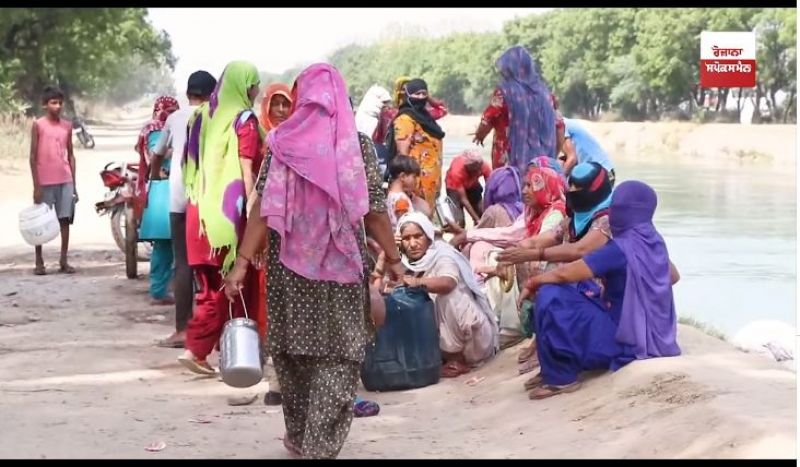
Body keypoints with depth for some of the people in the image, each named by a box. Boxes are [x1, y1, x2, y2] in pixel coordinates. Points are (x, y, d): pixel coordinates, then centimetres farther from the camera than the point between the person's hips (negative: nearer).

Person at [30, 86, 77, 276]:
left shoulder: (67, 126, 8)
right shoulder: (38, 125, -3)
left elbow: (70, 155, 11)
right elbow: (33, 156, -4)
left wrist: (74, 184, 7)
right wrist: (36, 185, -9)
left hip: (65, 181, 3)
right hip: (45, 182, -3)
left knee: (65, 220, 3)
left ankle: (64, 261, 9)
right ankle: (39, 262, 10)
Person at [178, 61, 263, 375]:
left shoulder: (203, 116, 11)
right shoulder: (244, 119, -8)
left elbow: (193, 166, 14)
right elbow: (246, 172, -14)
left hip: (202, 210, 6)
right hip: (231, 211, -6)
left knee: (212, 286, 10)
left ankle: (197, 348, 1)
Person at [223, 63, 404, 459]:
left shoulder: (283, 143, -3)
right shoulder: (359, 145, -2)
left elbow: (265, 211, -9)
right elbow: (375, 210, -3)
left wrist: (242, 262, -8)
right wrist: (393, 258, 8)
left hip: (291, 264, 1)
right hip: (342, 264, -1)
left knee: (294, 350, 16)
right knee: (339, 356, 4)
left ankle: (299, 437, 29)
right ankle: (320, 445, -3)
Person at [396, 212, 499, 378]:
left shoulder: (443, 257, -17)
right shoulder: (409, 265, 3)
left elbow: (448, 283, -40)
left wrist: (418, 282, -58)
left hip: (474, 332, -7)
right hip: (444, 338, 7)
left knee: (446, 295, -31)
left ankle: (458, 359, -17)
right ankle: (451, 356, 2)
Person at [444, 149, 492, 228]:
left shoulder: (484, 167, -33)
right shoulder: (457, 172, -41)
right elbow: (464, 200, -35)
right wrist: (477, 220, -38)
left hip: (472, 185, 4)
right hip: (454, 187, -4)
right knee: (459, 221, -18)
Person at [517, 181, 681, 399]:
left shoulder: (620, 248, -20)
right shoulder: (655, 241, 4)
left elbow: (565, 273, -21)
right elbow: (673, 276, 23)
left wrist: (532, 283, -4)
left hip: (625, 340, -9)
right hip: (652, 336, 9)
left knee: (550, 295, -15)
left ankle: (560, 376, -6)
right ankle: (560, 368, 20)